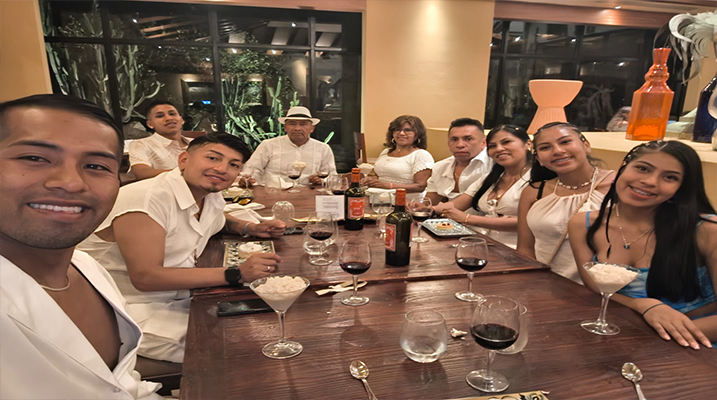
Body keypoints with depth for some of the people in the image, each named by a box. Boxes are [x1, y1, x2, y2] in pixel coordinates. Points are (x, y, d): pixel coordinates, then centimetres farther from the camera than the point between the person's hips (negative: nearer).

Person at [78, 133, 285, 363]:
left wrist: (250, 228, 4)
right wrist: (236, 274, -30)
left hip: (177, 299, 8)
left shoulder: (211, 196, 2)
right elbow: (146, 277, -28)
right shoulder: (147, 199, -23)